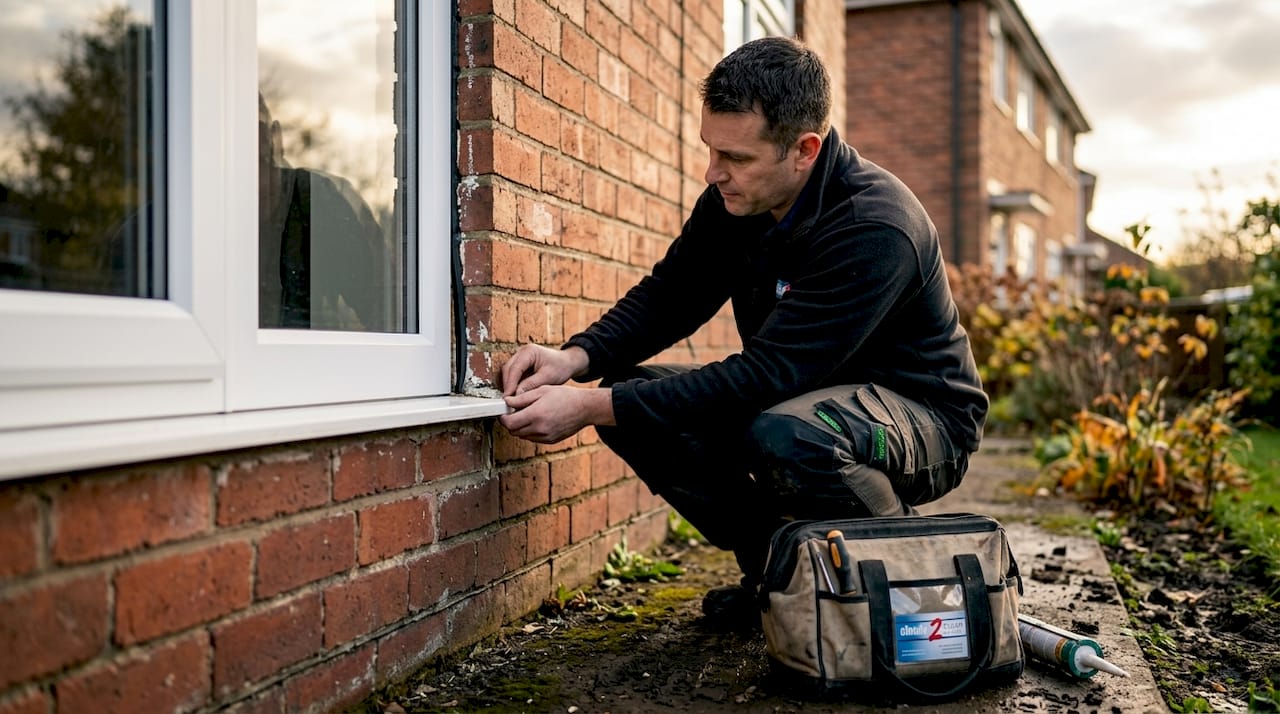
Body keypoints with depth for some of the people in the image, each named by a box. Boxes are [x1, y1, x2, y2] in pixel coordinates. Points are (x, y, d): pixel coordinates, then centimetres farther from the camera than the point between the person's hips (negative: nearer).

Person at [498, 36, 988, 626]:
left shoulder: (875, 231, -30)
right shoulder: (733, 198, -7)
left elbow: (764, 375, -34)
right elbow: (668, 295, 3)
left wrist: (591, 406, -35)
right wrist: (577, 357, -17)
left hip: (925, 418, -7)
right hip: (802, 397, 7)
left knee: (785, 433, -40)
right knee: (634, 403, -11)